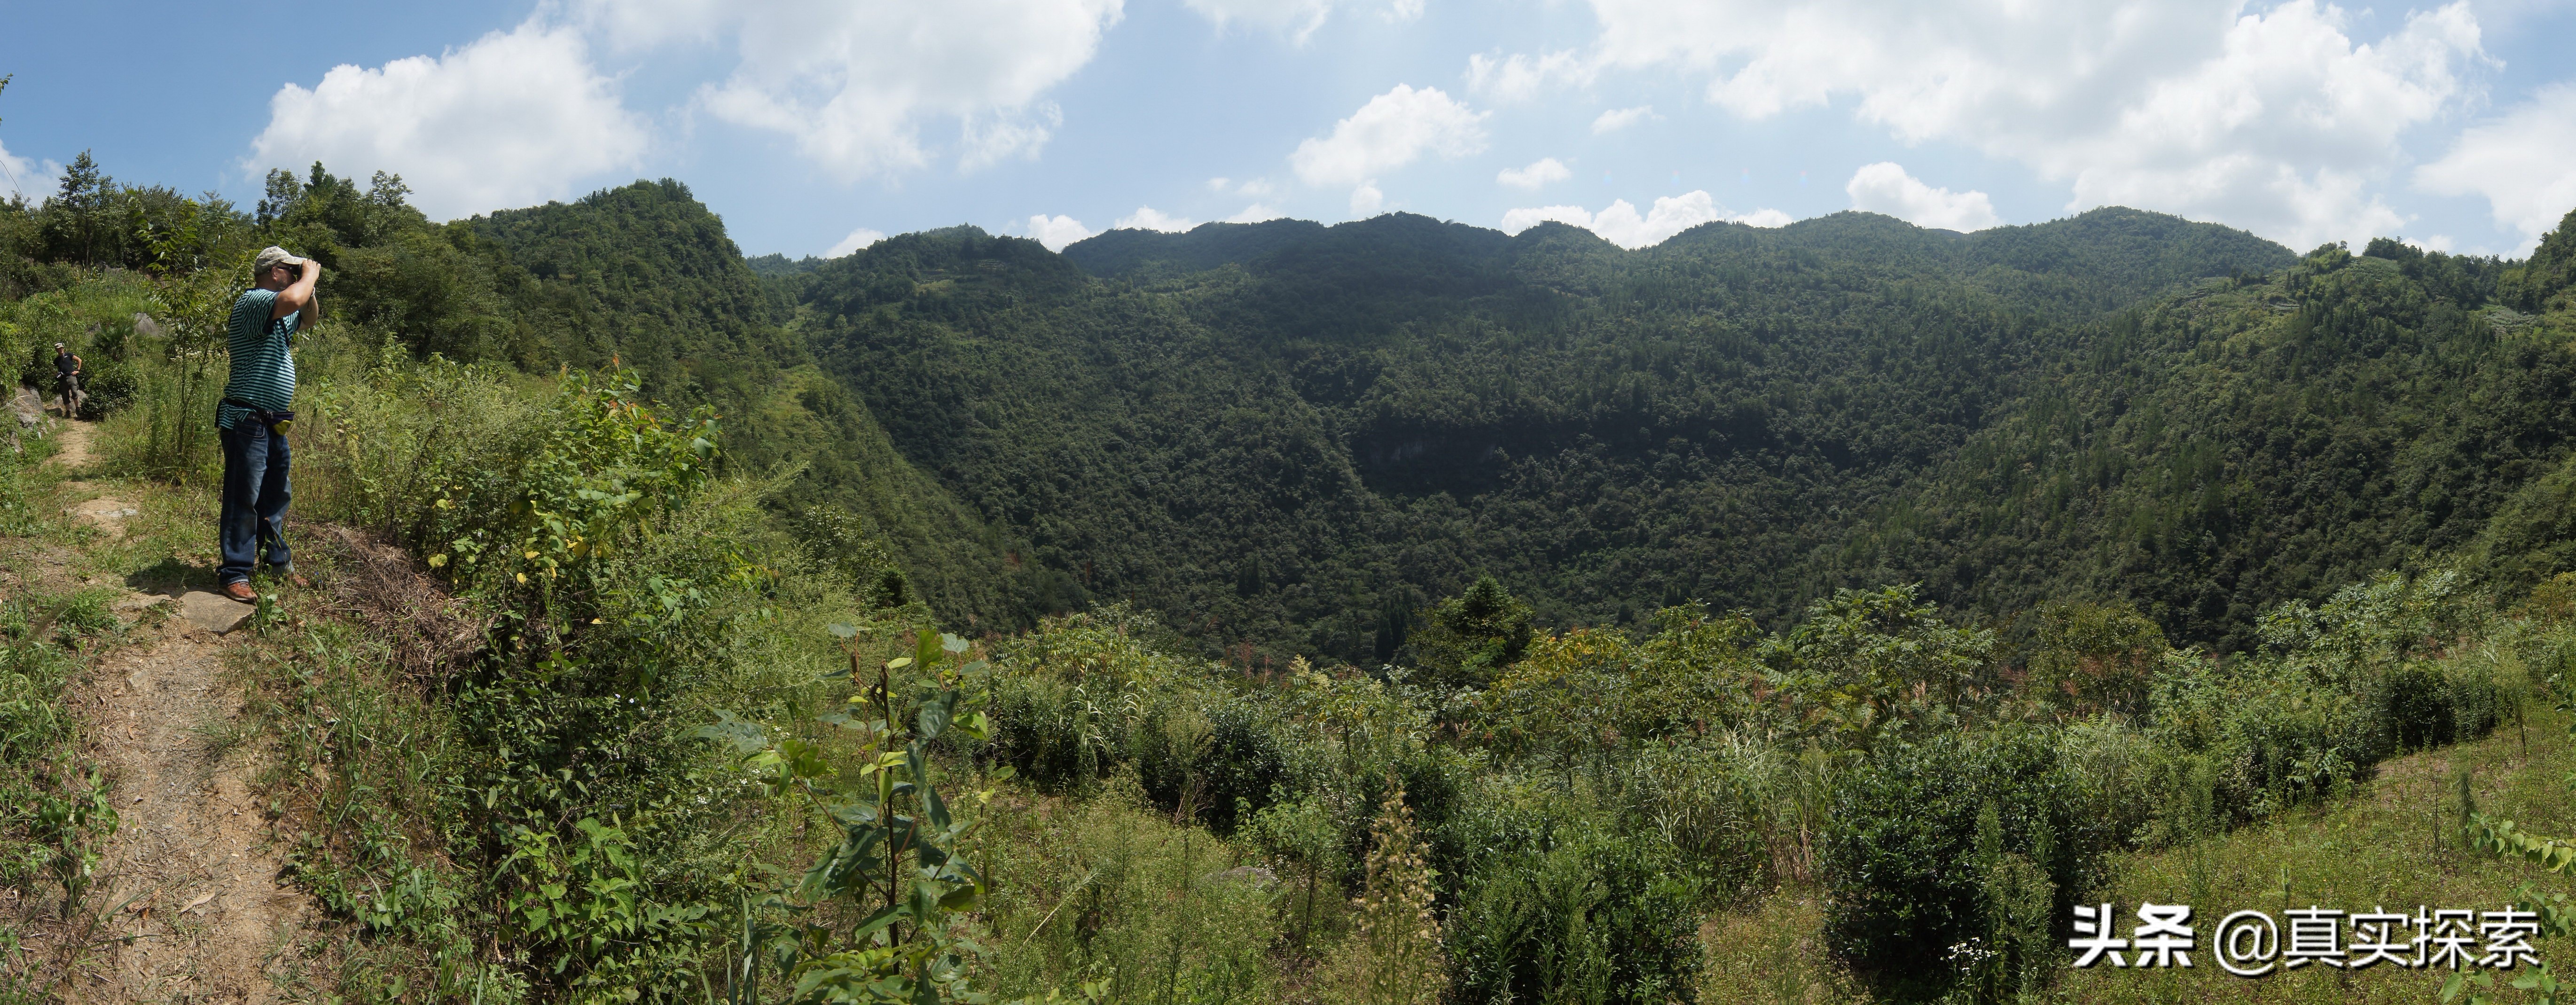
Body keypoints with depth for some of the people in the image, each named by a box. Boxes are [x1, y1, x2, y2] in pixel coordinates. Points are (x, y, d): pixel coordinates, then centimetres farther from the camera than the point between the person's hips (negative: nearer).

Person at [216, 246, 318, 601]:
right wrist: (309, 275, -14)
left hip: (275, 425, 10)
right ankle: (235, 574, 0)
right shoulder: (252, 301, -14)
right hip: (248, 422, -10)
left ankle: (278, 561, 29)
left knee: (276, 497, 18)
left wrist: (310, 285, 15)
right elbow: (292, 300, -34)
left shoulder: (280, 316, 16)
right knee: (244, 501, -5)